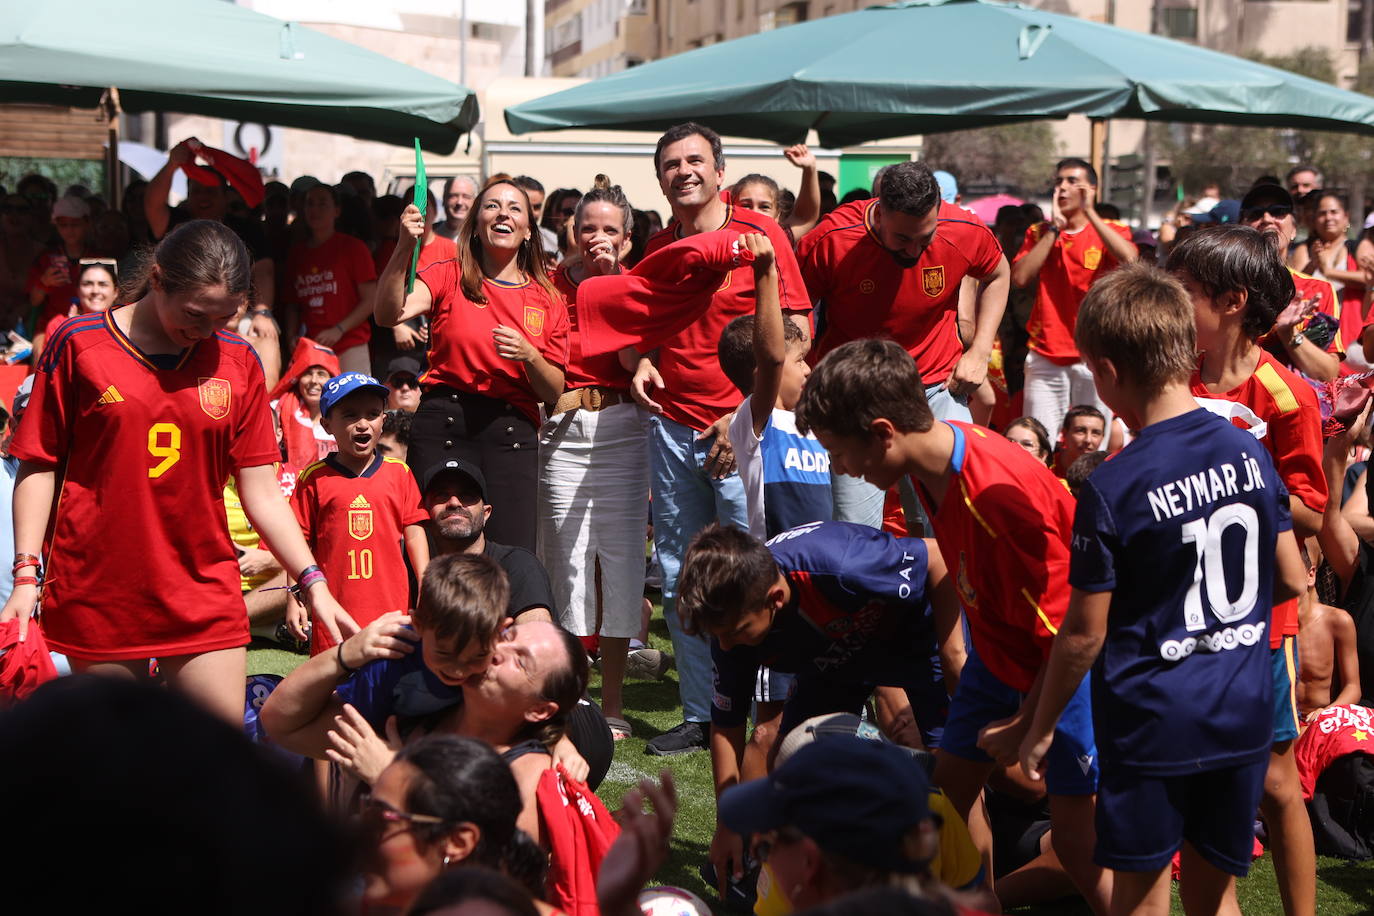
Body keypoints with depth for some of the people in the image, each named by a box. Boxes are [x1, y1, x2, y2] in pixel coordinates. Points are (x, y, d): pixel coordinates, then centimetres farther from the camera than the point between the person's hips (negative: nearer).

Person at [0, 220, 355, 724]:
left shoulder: (237, 362, 5)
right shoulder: (79, 345, -1)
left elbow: (262, 493, 5)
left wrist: (312, 581, -4)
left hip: (203, 594, 2)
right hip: (97, 595, -2)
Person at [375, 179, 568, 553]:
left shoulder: (547, 300, 11)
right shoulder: (448, 277, 6)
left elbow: (554, 391, 11)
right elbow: (388, 315, -12)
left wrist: (528, 356, -9)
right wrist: (404, 248, -23)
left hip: (513, 429, 2)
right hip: (444, 423, -1)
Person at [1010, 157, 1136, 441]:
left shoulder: (1111, 230, 6)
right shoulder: (1039, 233, 12)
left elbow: (1129, 258, -18)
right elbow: (1020, 277, -4)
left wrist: (1089, 211, -13)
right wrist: (1054, 228, -4)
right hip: (1045, 355, 2)